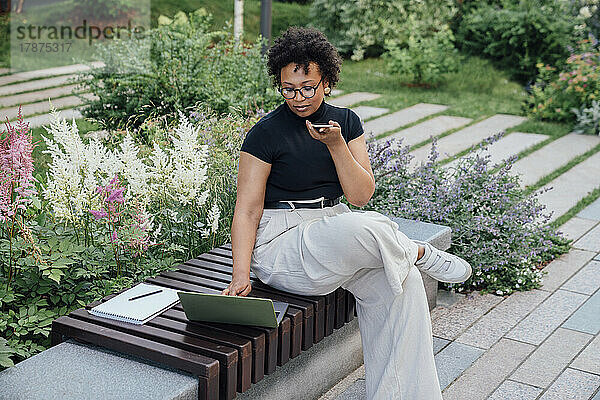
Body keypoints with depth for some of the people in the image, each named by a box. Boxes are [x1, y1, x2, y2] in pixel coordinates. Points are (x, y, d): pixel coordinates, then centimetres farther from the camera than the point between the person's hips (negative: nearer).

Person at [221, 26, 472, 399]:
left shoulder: (346, 121, 7)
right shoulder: (265, 133, -7)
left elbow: (360, 196, 0)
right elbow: (247, 209, -9)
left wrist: (336, 144, -15)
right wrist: (240, 275, -22)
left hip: (334, 226, 5)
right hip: (280, 240, -5)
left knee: (401, 282, -20)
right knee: (363, 229, -34)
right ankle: (421, 254, -1)